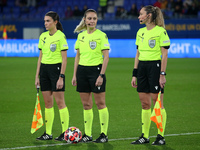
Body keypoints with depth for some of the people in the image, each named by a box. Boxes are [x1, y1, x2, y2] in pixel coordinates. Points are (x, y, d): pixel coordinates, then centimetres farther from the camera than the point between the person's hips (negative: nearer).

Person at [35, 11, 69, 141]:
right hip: (44, 69, 7)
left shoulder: (60, 36, -10)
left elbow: (64, 59, -11)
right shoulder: (43, 36, 11)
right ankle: (48, 133, 10)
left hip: (56, 69, -7)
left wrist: (61, 77, -16)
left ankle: (65, 132, -1)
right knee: (47, 102, 7)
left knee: (60, 101, -6)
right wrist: (37, 75, 12)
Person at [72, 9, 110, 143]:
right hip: (82, 70, 5)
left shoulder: (101, 35, -5)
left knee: (100, 103, -2)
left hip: (96, 69, -5)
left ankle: (104, 134, 4)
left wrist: (101, 75, -16)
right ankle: (88, 134, 13)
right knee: (86, 104, 7)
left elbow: (106, 57, -9)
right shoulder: (81, 36, 11)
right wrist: (75, 74, 10)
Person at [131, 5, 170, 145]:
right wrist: (135, 74, 13)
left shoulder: (160, 31, -9)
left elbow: (165, 54, -10)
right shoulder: (140, 32, 13)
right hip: (142, 67, 7)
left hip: (155, 67, -7)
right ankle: (145, 136, 12)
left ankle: (161, 136, 3)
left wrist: (162, 74, -15)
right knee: (145, 104, 8)